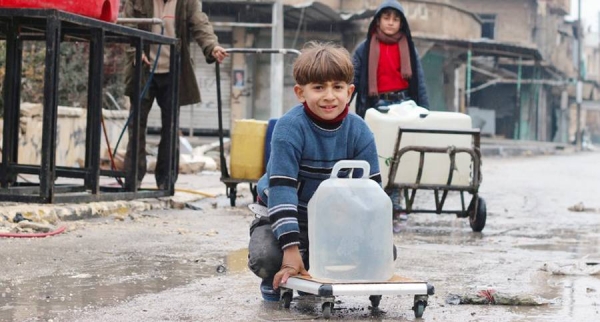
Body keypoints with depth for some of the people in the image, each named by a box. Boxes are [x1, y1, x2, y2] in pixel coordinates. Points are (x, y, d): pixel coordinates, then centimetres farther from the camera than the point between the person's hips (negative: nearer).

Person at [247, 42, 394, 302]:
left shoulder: (359, 132, -10)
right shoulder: (290, 128, -23)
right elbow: (281, 190, -28)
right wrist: (292, 250, -34)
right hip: (291, 218, -4)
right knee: (264, 256, -33)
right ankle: (277, 282, 7)